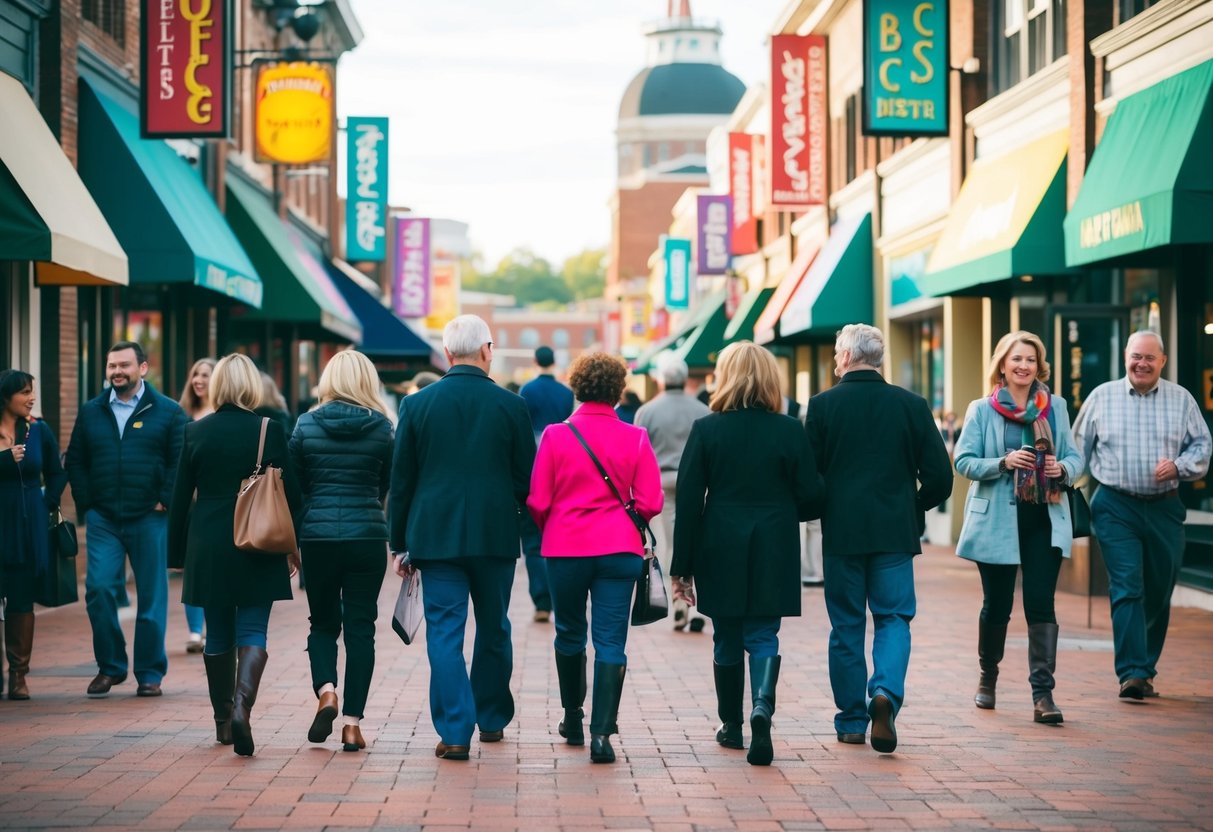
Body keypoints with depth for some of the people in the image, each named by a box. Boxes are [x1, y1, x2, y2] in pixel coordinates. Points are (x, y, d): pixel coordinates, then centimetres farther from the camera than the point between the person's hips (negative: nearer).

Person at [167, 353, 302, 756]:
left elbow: (181, 496, 4)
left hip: (208, 547, 2)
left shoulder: (195, 432, 0)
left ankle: (223, 722, 20)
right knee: (252, 631, 0)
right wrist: (292, 544, 9)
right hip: (257, 546, -2)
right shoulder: (269, 431, -5)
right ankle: (241, 704, -24)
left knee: (218, 634, 13)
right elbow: (290, 492, -2)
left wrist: (179, 552, 13)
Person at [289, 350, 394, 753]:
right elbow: (386, 486, 10)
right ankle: (352, 722, 1)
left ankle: (325, 691, -10)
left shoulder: (306, 425, -1)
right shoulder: (382, 428, -1)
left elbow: (295, 484, 6)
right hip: (367, 536, 0)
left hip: (318, 535, 0)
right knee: (360, 627, 5)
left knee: (323, 623, 15)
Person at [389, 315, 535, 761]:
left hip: (435, 536, -1)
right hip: (496, 536, 1)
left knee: (444, 632, 0)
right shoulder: (510, 405, -2)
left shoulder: (417, 404, -1)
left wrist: (400, 544, 9)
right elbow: (527, 479, 1)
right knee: (494, 630, 17)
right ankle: (492, 719, 28)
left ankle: (455, 731, -8)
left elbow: (401, 480, 3)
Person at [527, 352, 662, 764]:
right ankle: (602, 733, -10)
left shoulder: (555, 436, -6)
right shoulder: (635, 439, -3)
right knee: (611, 641, 0)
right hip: (619, 549, 0)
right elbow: (650, 502, -3)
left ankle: (573, 720, 31)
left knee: (569, 634, 18)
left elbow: (538, 502, -4)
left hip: (566, 549, 0)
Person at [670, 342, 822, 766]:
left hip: (721, 552, 0)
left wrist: (683, 566, -1)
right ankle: (763, 705, -21)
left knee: (727, 637, 14)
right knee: (763, 635, 5)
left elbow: (689, 501, -5)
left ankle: (731, 726, 23)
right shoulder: (790, 431, -4)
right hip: (774, 554, 0)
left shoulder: (706, 429, -5)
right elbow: (810, 496, -2)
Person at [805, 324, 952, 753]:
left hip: (841, 532, 0)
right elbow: (939, 477, 0)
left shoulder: (823, 405, -4)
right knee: (894, 618, 7)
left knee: (847, 625, 9)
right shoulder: (912, 405, 0)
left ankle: (851, 720, 12)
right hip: (896, 532, 1)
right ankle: (886, 692, -18)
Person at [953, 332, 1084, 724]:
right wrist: (1004, 463, -19)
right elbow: (964, 461, -4)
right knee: (997, 605, 9)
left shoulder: (1055, 407, 8)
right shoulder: (982, 410, 1)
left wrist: (1064, 469, -12)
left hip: (1045, 519, 1)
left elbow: (1074, 455, 10)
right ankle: (987, 678, 32)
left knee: (1041, 604, -7)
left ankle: (1043, 694, -10)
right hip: (997, 520, -1)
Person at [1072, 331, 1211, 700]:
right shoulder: (1101, 397, 5)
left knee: (1159, 594, 8)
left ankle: (1146, 668, 22)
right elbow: (1078, 448, 10)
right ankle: (1131, 673, -17)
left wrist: (1178, 465, -11)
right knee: (1126, 588, -13)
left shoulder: (1181, 400, 7)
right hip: (1116, 507, -2)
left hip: (1165, 508, 2)